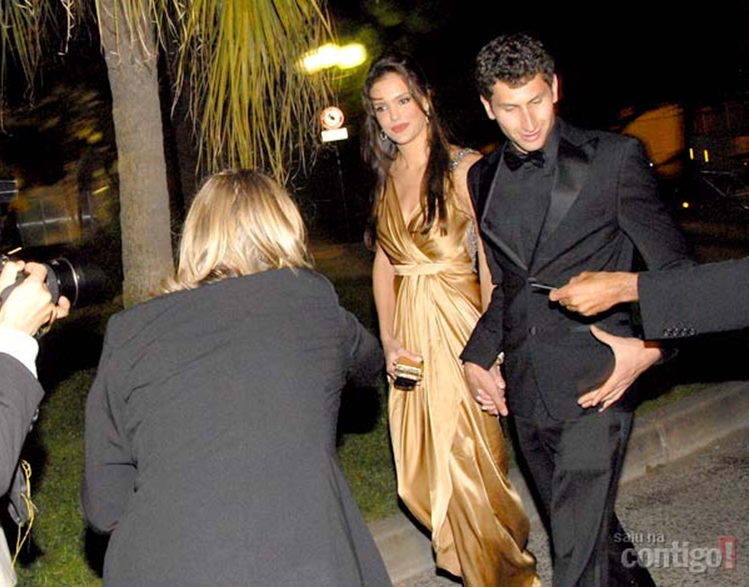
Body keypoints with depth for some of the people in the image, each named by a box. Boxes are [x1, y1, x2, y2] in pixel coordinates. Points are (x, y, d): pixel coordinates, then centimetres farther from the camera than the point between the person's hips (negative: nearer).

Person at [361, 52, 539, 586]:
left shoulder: (464, 168, -9)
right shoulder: (388, 176, 10)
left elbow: (491, 264, -13)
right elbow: (383, 262, 12)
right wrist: (388, 339, 1)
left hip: (459, 326, -6)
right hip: (409, 331, 6)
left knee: (468, 460, 0)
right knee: (421, 472, 11)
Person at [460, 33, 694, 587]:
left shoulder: (613, 157, -5)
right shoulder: (483, 178, 10)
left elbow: (675, 267, -2)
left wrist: (650, 344, -15)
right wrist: (477, 356, 9)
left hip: (592, 388, -5)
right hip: (524, 391, 5)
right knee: (584, 526, 19)